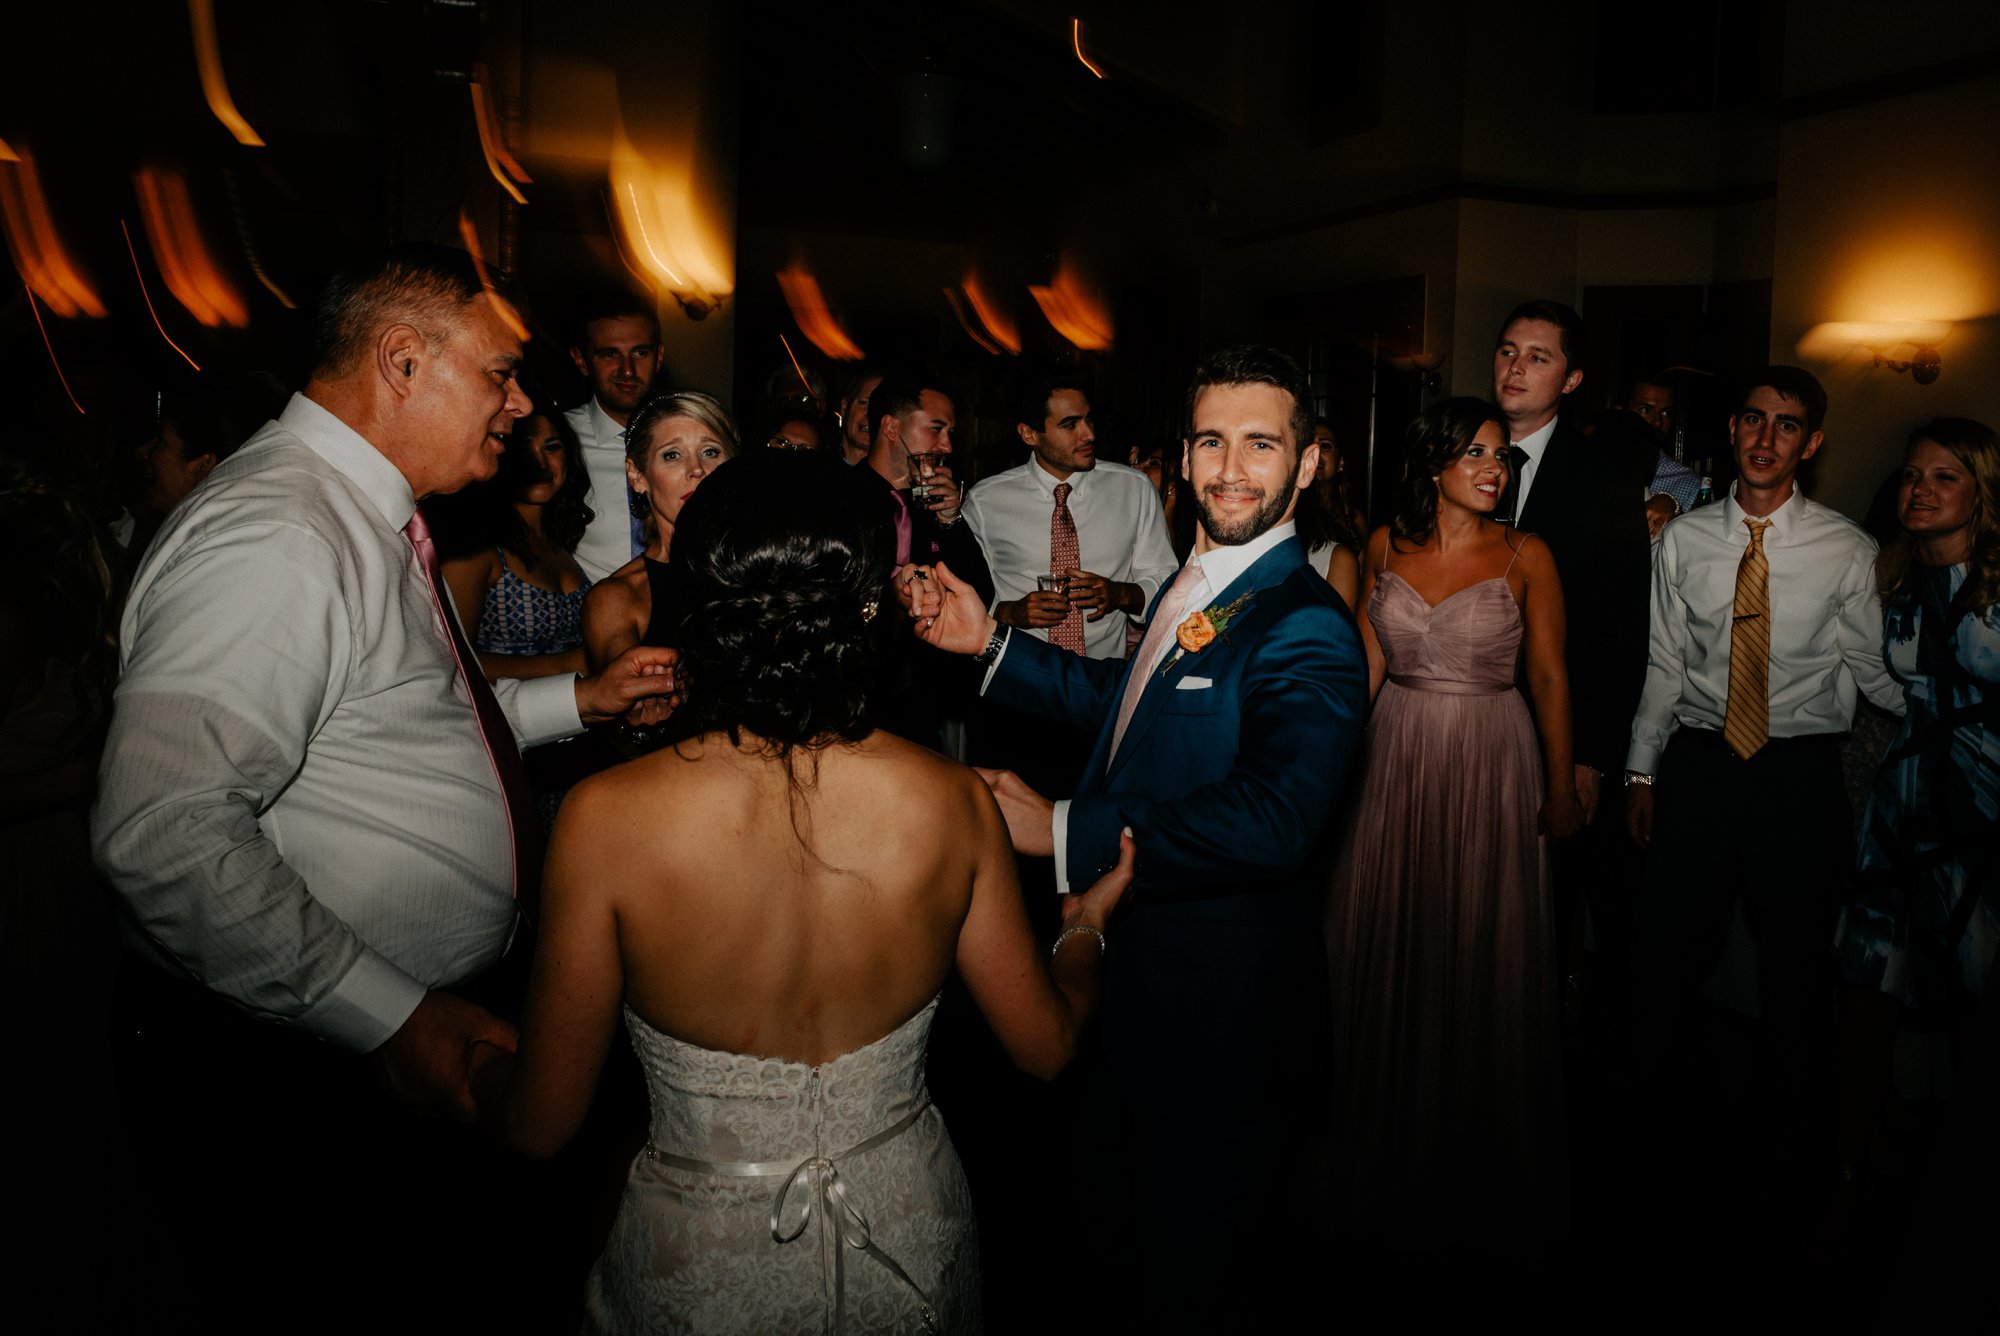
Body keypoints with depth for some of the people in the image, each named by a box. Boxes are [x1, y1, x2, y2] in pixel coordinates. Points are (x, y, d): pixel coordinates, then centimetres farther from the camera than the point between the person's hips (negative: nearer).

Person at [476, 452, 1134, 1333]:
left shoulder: (606, 818, -24)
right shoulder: (955, 802, -17)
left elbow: (540, 1122, -13)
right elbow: (1045, 1044, -3)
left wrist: (467, 1056, 10)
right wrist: (1086, 930, 18)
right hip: (910, 1248, 3)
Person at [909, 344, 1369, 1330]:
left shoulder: (1307, 635, -25)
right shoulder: (1192, 585, 5)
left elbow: (1272, 817, -39)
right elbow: (1125, 700, 18)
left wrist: (1063, 831, -35)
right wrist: (989, 643, 8)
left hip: (1219, 1014, -9)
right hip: (1134, 983, 9)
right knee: (1117, 1233, 31)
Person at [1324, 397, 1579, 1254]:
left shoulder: (1525, 556, -4)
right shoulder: (1386, 545, 3)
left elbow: (1550, 676, -3)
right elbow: (1367, 663, 8)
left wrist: (1561, 790, -4)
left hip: (1491, 768, -2)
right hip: (1397, 763, 3)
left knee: (1484, 960, 6)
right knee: (1392, 954, 11)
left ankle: (1483, 1173, 27)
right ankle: (1398, 1161, 31)